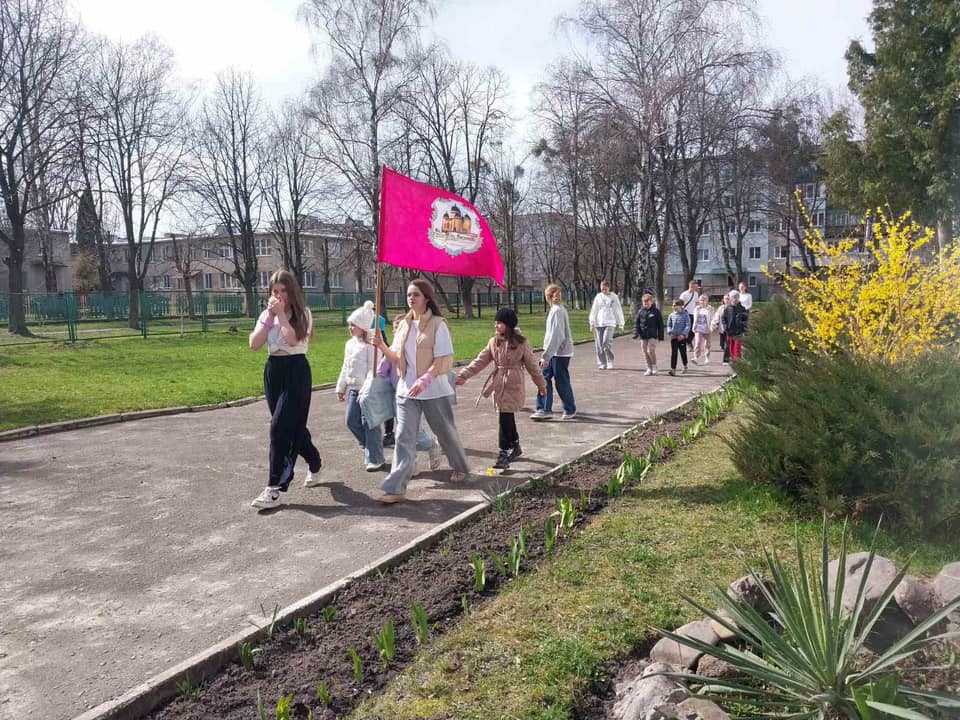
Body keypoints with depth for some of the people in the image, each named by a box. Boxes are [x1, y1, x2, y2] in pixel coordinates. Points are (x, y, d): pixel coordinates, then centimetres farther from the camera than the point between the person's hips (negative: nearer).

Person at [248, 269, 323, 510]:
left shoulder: (302, 314, -3)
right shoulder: (266, 315, 10)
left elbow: (293, 339, -20)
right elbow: (254, 344, -4)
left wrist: (281, 313, -16)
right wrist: (269, 317, -9)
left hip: (296, 371, -6)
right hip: (273, 371, 6)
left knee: (280, 427, -13)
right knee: (293, 425, 14)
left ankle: (274, 489, -12)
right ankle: (314, 465, 39)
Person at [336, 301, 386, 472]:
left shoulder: (371, 344, -13)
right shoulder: (350, 344, 13)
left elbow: (373, 369, -17)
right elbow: (345, 367, 20)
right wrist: (341, 387, 20)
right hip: (353, 388, 8)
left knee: (369, 423, -3)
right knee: (351, 421, 9)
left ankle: (374, 459, 6)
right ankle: (370, 447, 27)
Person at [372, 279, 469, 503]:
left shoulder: (438, 324, -8)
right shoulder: (404, 325, 9)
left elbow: (442, 360, -14)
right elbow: (397, 359, 12)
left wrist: (424, 380, -26)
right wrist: (382, 347, -7)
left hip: (435, 390, -4)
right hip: (406, 390, 4)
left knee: (446, 432, 14)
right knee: (404, 437, -5)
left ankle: (460, 468, 40)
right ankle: (395, 488, -7)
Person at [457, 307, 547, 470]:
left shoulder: (520, 343, -6)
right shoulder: (494, 342, 6)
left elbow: (532, 365, 1)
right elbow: (480, 361, 2)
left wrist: (541, 385, 8)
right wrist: (463, 375, -8)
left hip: (513, 385, -5)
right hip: (498, 384, 5)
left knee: (506, 419, -10)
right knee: (507, 418, 15)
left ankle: (504, 454, -3)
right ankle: (515, 447, 34)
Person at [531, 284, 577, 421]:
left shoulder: (557, 311, -18)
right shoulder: (558, 309, 11)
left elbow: (556, 336, -23)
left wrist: (546, 356, -23)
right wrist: (546, 355, 22)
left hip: (560, 352, -9)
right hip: (555, 352, 9)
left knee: (561, 382, 3)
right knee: (544, 378, 8)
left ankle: (570, 410, 19)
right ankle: (544, 409, 11)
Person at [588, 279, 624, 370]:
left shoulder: (614, 297, 5)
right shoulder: (598, 297, 9)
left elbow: (618, 310, 8)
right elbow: (593, 310, 11)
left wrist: (620, 323, 5)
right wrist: (592, 323, 5)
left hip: (610, 323, -2)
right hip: (599, 323, 3)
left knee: (607, 342, -17)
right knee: (599, 344, 0)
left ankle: (610, 363, -4)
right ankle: (601, 363, 9)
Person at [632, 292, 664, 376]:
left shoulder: (656, 311, -1)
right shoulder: (640, 311, 6)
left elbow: (660, 324, 2)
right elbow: (636, 323, 10)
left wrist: (661, 335, 0)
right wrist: (636, 332, -4)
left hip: (653, 335, -4)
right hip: (643, 335, 4)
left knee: (651, 350, -14)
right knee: (645, 352, 5)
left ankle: (654, 367, 4)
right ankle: (649, 368, 15)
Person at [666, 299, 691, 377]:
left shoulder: (685, 315, -5)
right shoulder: (671, 315, 5)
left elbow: (688, 326, -8)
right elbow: (669, 325, 11)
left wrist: (683, 334, -19)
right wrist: (670, 332, -7)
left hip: (682, 337, -2)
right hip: (673, 337, 2)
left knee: (683, 352, 10)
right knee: (673, 353, -4)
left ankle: (685, 367, 31)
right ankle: (673, 369, -5)